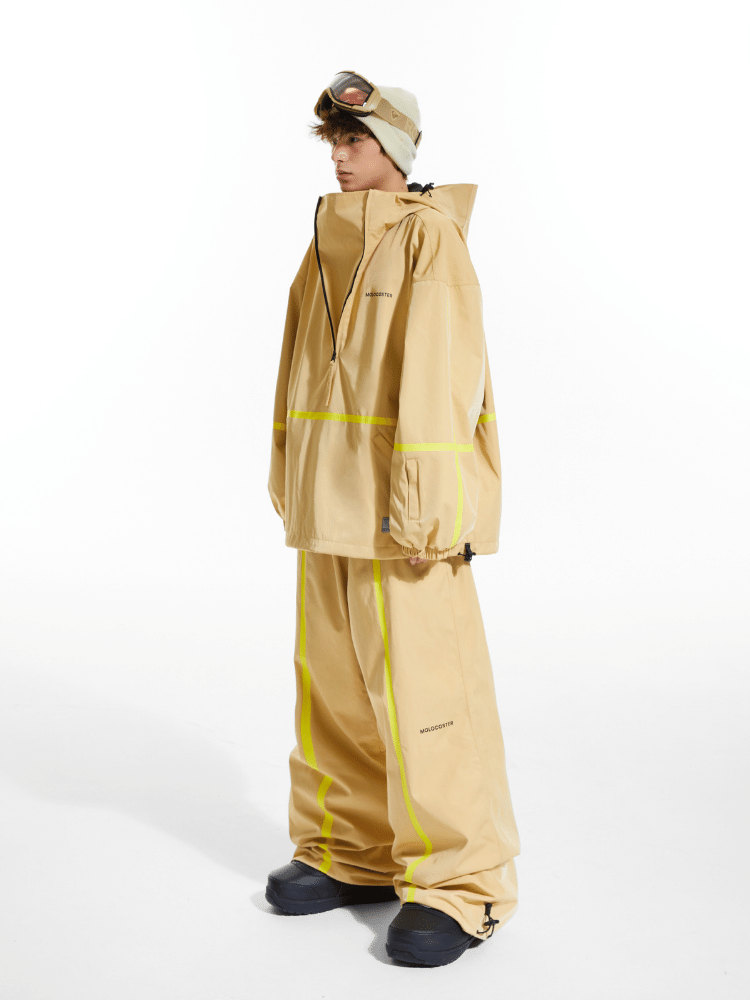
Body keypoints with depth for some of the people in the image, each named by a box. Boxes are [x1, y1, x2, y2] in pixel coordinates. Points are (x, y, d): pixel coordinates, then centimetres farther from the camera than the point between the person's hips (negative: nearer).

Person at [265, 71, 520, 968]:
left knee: (421, 685, -5)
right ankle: (353, 852, 26)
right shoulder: (330, 244, 16)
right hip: (330, 504, 8)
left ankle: (457, 883, 6)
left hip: (400, 506, -8)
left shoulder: (430, 235, -8)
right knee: (332, 683, 12)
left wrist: (422, 504, -21)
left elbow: (439, 375, -16)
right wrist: (290, 477, 16)